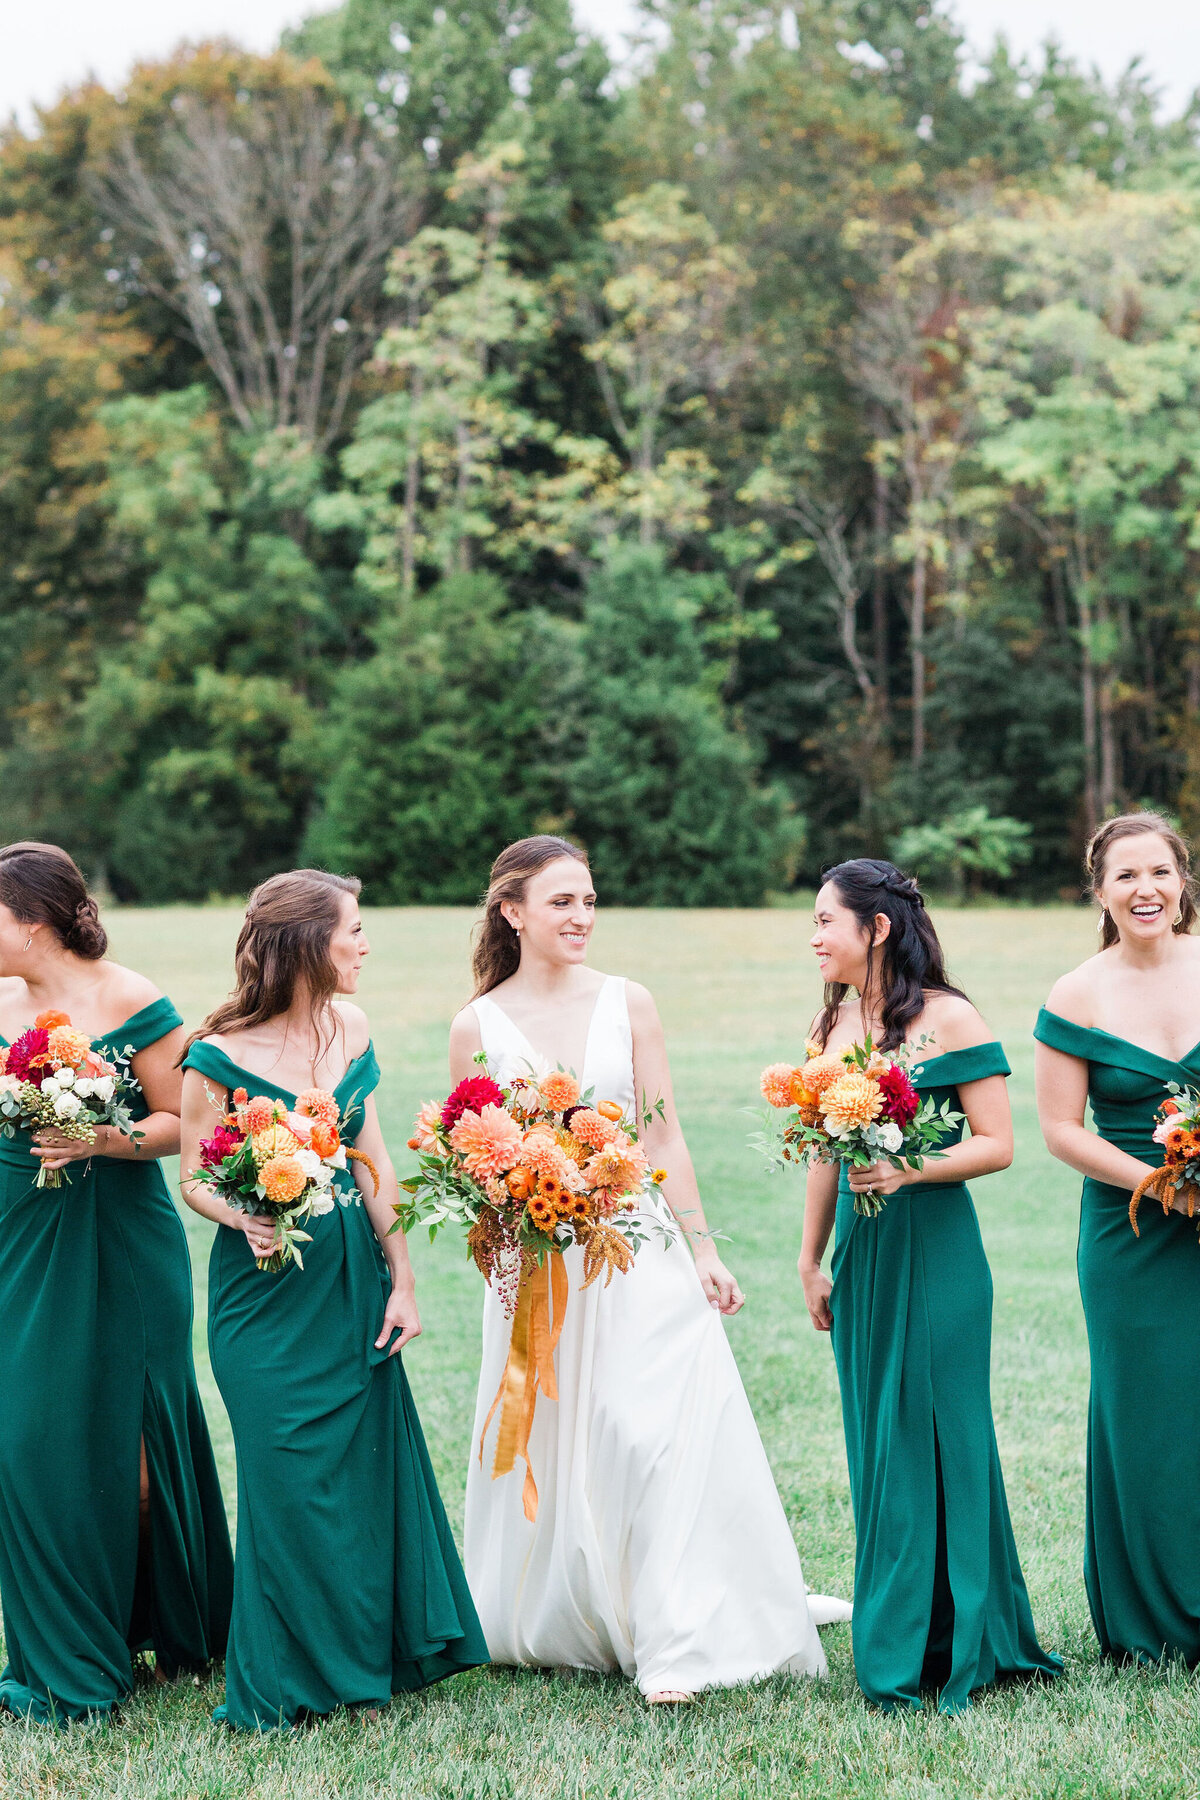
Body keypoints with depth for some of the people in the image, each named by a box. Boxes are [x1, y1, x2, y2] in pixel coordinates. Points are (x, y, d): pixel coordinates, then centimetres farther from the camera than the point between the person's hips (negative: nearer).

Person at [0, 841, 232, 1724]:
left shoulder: (129, 1000, -8)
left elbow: (185, 1122, -7)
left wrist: (107, 1141, -22)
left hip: (122, 1245, -4)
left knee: (125, 1434, 4)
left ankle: (169, 1630, 24)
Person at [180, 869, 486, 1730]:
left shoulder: (351, 1030, 3)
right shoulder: (221, 1053, -13)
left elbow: (373, 1162, 6)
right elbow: (194, 1176, -6)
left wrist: (401, 1280, 3)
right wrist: (244, 1219, -26)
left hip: (352, 1278, 5)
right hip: (267, 1281, -5)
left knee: (370, 1458, 7)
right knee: (291, 1475, -1)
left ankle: (379, 1648, 25)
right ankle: (295, 1675, 16)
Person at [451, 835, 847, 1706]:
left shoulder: (628, 1004, 3)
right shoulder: (478, 1025, 1)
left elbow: (665, 1137, 4)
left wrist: (703, 1249, 0)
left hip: (638, 1250, 0)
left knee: (655, 1433, -10)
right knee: (546, 1447, 8)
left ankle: (674, 1645, -7)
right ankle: (552, 1624, 27)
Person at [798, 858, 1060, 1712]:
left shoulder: (947, 1018, -9)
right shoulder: (832, 1023, 10)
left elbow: (997, 1144, -11)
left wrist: (908, 1170, -24)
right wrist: (811, 1261, 18)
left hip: (935, 1250, -6)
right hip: (861, 1251, 6)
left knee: (934, 1438, -2)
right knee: (875, 1441, 10)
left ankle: (953, 1647, 8)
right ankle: (892, 1648, 20)